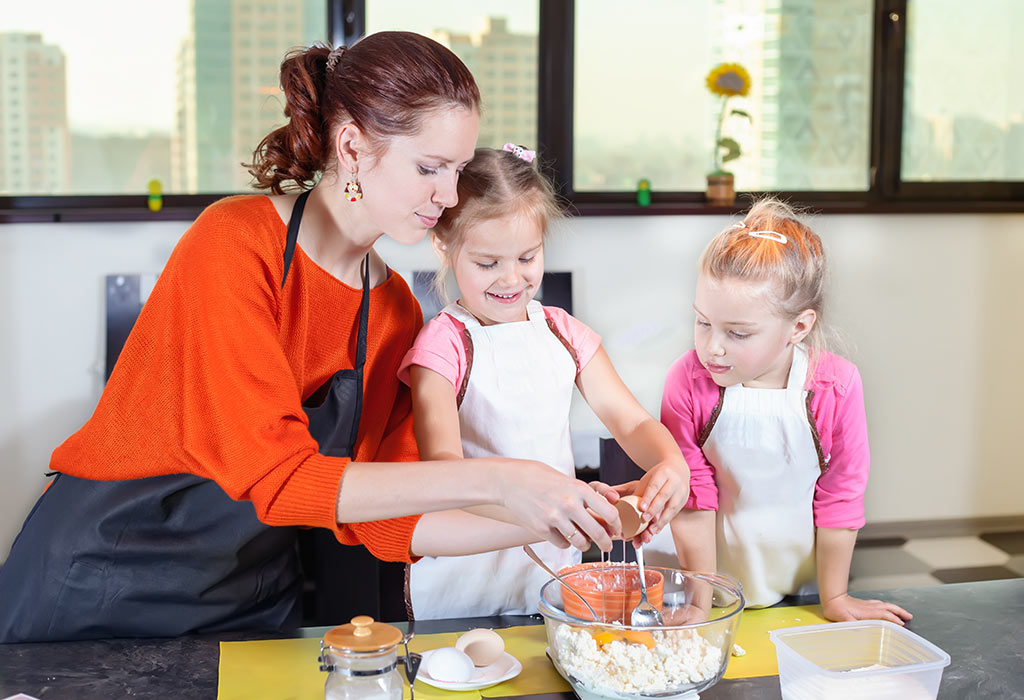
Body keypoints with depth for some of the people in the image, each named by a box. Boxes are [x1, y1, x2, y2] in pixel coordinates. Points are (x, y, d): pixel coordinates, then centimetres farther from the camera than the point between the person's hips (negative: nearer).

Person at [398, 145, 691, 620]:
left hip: (555, 567, 4)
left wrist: (670, 464, -20)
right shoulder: (444, 344, -10)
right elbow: (441, 464, -22)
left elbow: (631, 421, 4)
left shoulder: (564, 334, 6)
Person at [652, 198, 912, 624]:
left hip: (796, 578, 1)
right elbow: (692, 496, -13)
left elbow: (839, 497, -8)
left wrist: (833, 598, 0)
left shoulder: (837, 386, -19)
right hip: (705, 565, 0)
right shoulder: (688, 381, -20)